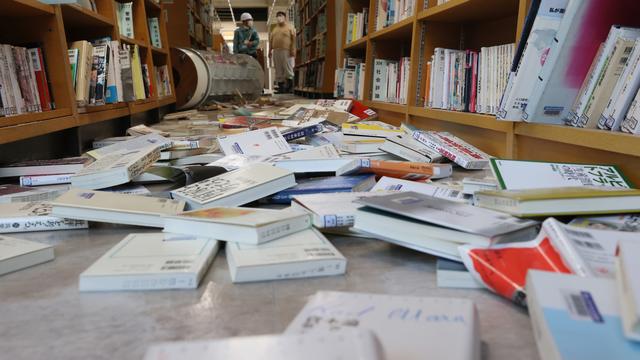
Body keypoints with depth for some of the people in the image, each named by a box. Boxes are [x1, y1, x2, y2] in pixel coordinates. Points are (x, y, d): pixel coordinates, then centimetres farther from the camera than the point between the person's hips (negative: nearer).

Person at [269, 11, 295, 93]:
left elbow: (293, 40, -4)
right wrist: (270, 51, 9)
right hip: (276, 52, 5)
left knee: (288, 69, -5)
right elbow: (270, 41, 18)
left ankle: (290, 87, 0)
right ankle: (281, 86, 7)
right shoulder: (274, 29, 20)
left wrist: (293, 50, -14)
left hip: (286, 51, -5)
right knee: (278, 70, 3)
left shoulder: (290, 28, 6)